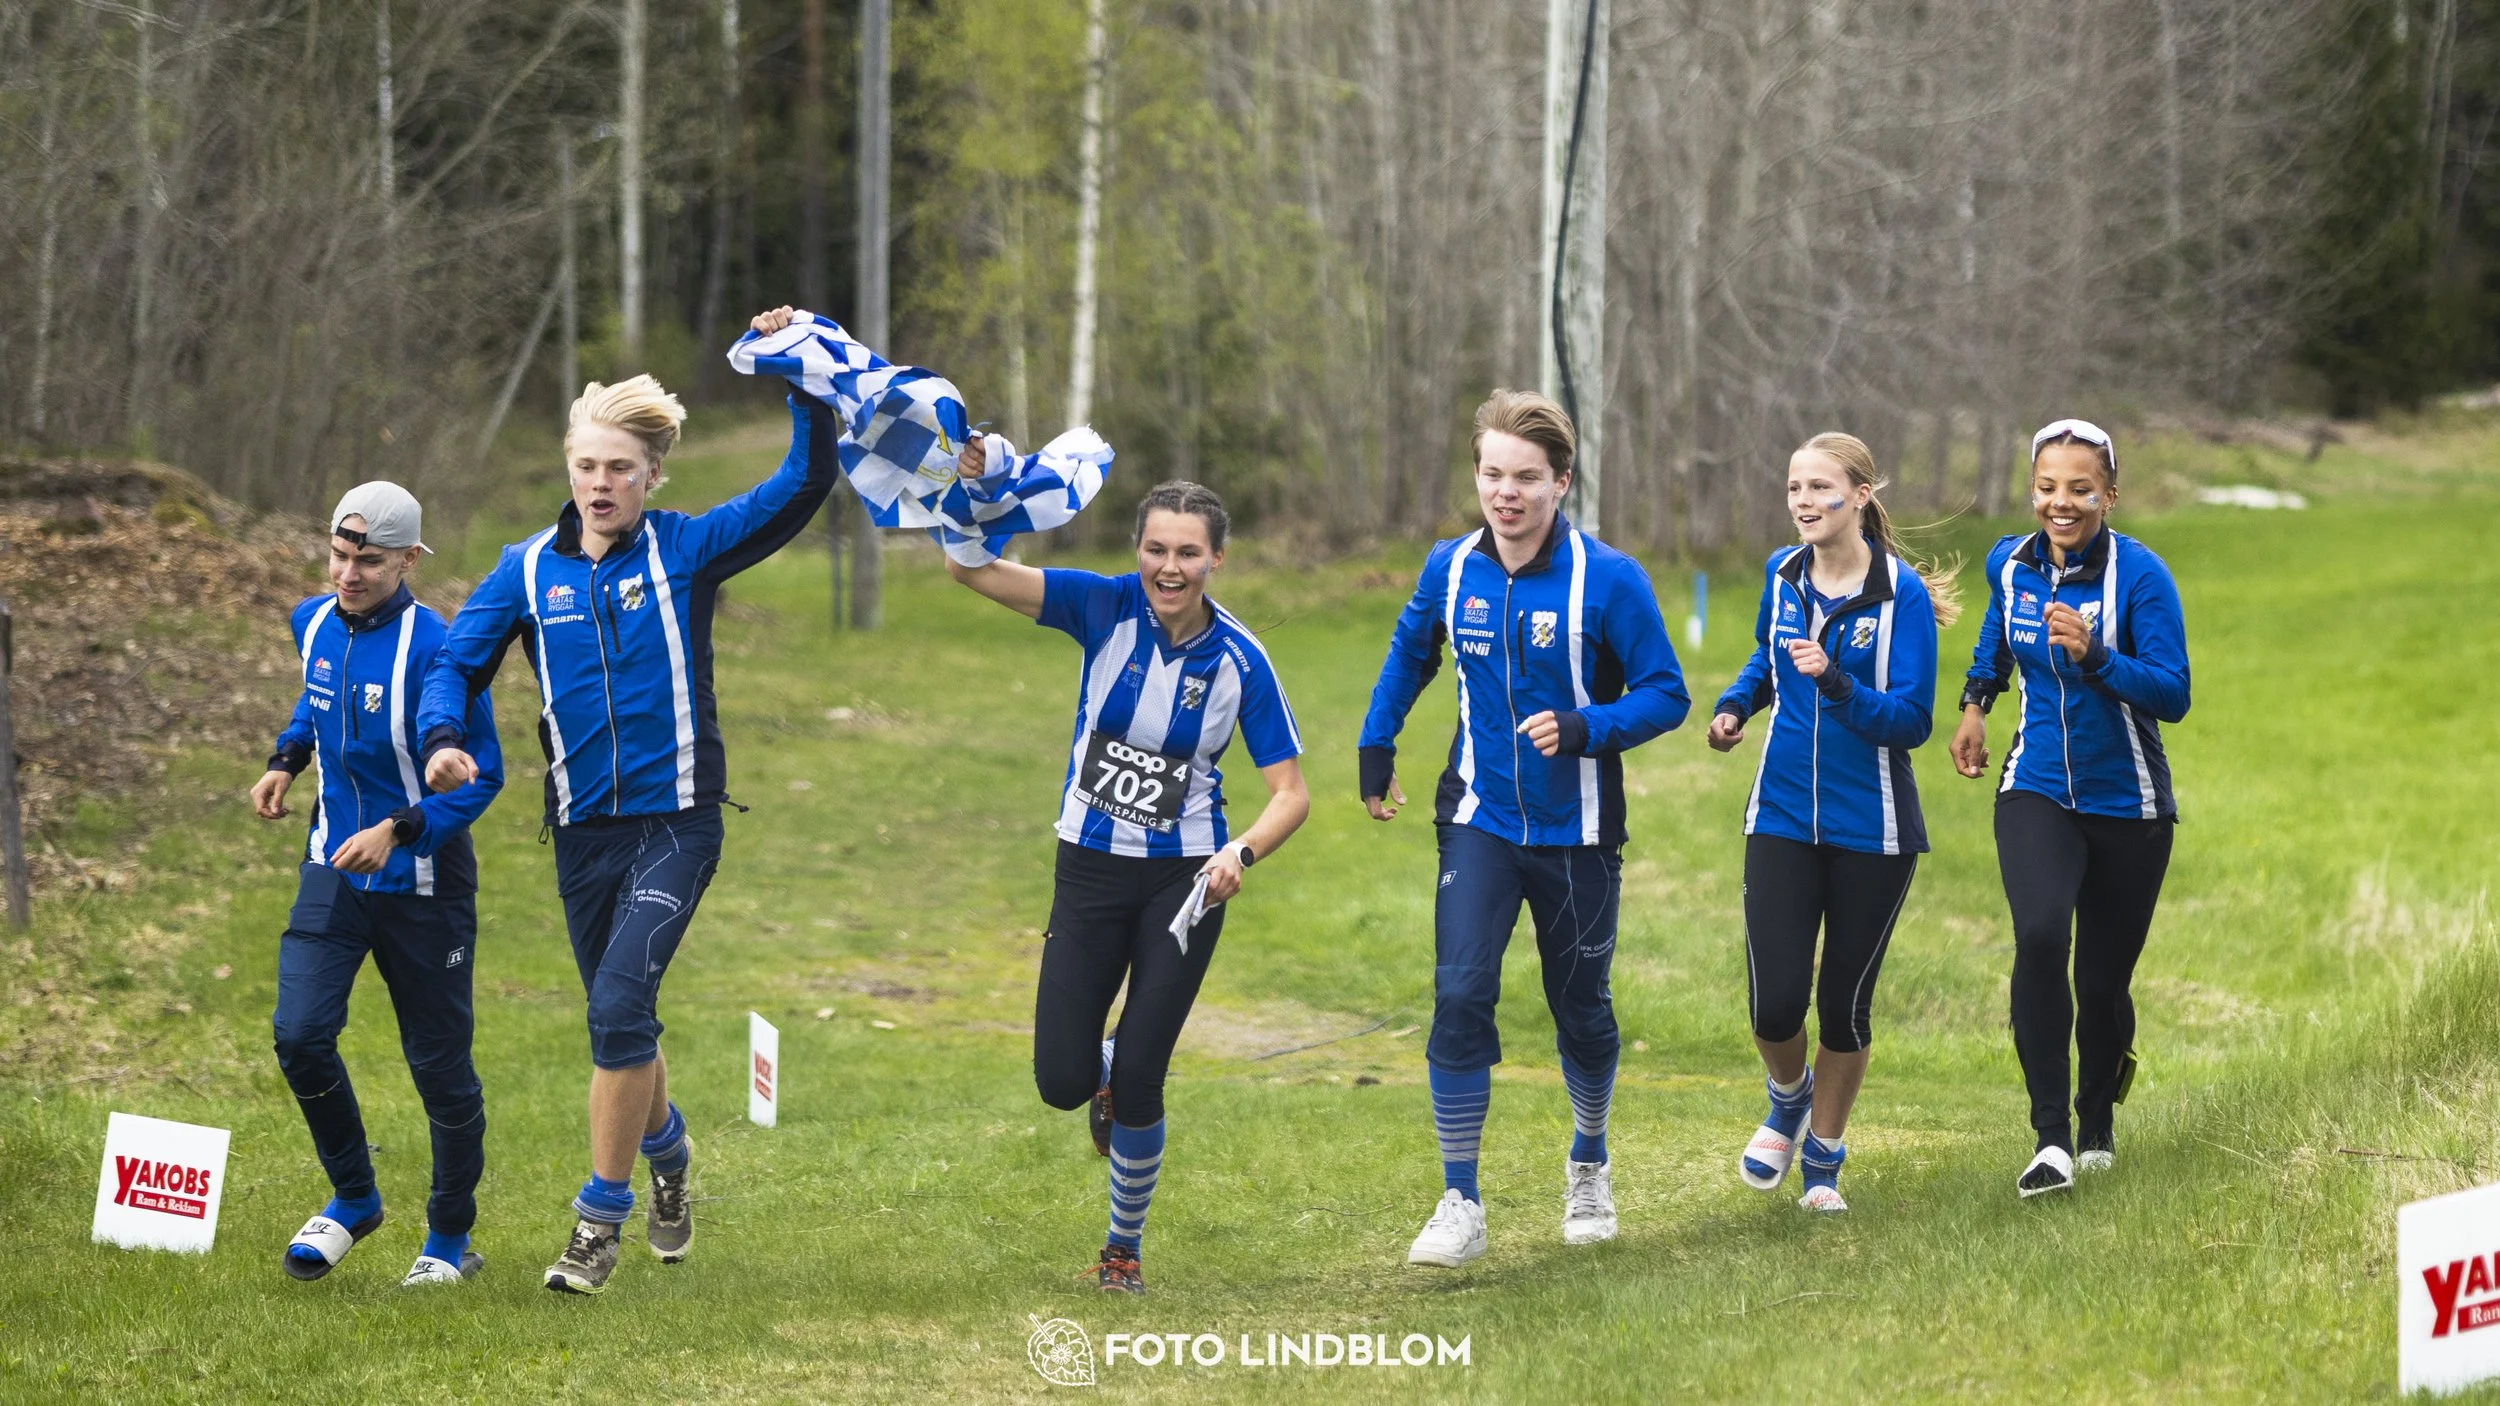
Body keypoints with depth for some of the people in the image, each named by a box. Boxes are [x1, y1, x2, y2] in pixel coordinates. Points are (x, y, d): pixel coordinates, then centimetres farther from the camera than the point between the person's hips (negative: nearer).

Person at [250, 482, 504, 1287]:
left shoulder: (435, 650, -21)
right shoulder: (315, 624, 0)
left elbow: (480, 776, -17)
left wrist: (397, 829, -29)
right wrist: (288, 759, 7)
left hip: (422, 883, -5)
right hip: (334, 868, 5)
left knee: (439, 1063, 4)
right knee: (300, 1035, -9)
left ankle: (450, 1240, 24)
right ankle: (353, 1200, 14)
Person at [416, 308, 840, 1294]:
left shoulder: (687, 550, -2)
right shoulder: (529, 571, 4)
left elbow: (806, 482, -6)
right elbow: (458, 662, 4)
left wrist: (802, 380, -15)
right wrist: (445, 738, -16)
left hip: (677, 819, -4)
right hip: (584, 829, 4)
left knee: (620, 1008, -17)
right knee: (620, 1021, 16)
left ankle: (601, 1217, -8)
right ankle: (663, 1148, 45)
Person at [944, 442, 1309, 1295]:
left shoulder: (1240, 661, -11)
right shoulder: (1106, 609, -9)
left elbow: (1291, 794, -7)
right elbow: (970, 569, -17)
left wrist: (1241, 853, -26)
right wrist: (968, 492, -36)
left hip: (1185, 880, -1)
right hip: (1090, 870, 1)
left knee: (1137, 1082, -7)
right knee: (1062, 1081, -3)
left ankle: (1124, 1247, 18)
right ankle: (1109, 1078, 37)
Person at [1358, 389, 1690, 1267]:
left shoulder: (1609, 579, -15)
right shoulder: (1451, 568, -3)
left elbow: (1666, 694, -12)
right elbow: (1410, 653, 18)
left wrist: (1584, 729, -27)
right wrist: (1376, 748, 13)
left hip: (1576, 833, -2)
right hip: (1480, 823, 2)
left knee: (1582, 1012, 12)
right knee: (1460, 994, -14)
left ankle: (1589, 1163, 40)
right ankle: (1460, 1206, -7)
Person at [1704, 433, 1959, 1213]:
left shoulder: (1902, 593, -12)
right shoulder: (1783, 573, 3)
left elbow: (1911, 721, -15)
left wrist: (1835, 683, -30)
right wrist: (1735, 704, 5)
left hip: (1871, 828, -3)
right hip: (1783, 819, 3)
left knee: (1845, 1004, 6)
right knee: (1775, 1006, -6)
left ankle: (1824, 1159, 27)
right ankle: (1788, 1104, 28)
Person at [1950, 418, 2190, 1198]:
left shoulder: (2140, 574, -14)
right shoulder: (2010, 562, -1)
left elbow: (2172, 695, -19)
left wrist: (2095, 655, -32)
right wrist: (1974, 703, 17)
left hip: (2126, 806, -2)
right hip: (2036, 792, 2)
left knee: (2102, 979, 6)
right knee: (2039, 936, -25)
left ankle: (2096, 1127, 36)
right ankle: (2050, 1139, -22)